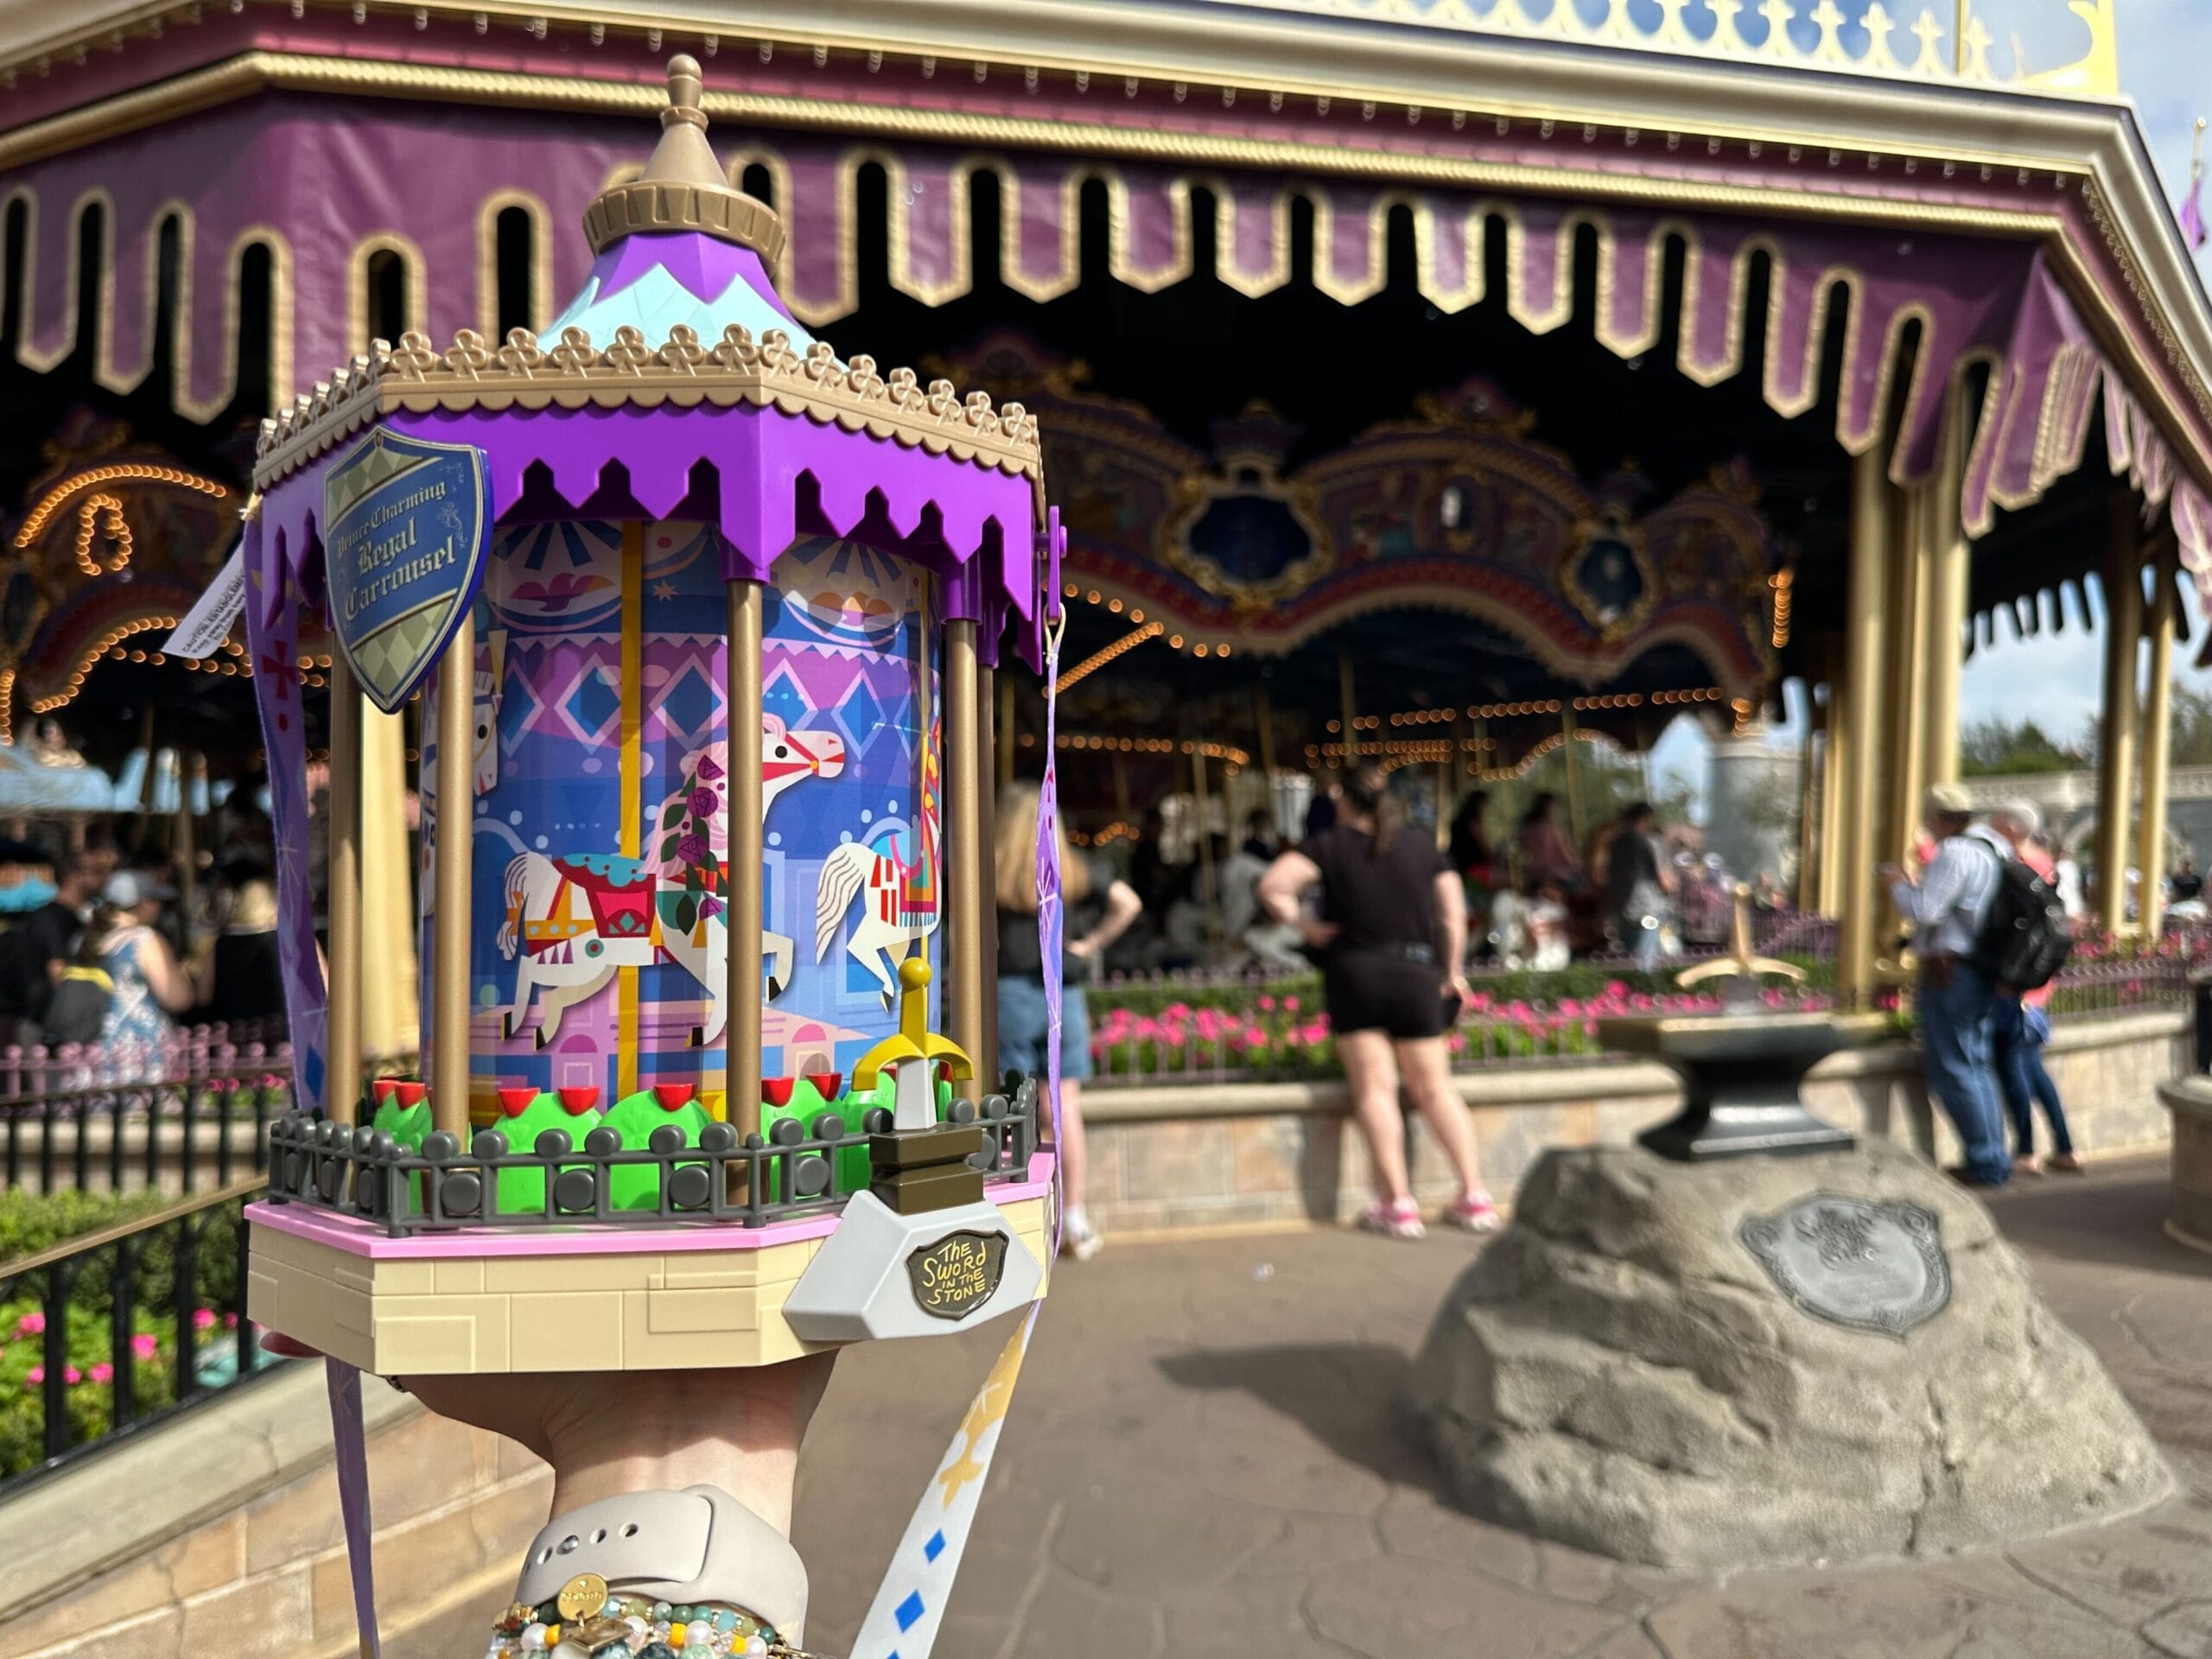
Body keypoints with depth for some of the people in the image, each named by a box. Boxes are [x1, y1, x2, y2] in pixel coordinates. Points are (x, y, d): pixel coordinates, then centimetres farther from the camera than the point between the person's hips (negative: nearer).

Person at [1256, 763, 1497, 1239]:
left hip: (1354, 972, -3)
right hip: (1418, 972, 3)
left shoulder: (1330, 845, 1)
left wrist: (1305, 924, -1)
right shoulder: (1422, 846, 9)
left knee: (1374, 1089, 0)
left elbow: (1272, 887, -13)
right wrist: (1451, 972, 18)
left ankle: (1398, 1203, -3)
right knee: (1434, 1088, 10)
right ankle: (1474, 1195, 9)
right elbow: (1454, 915, 8)